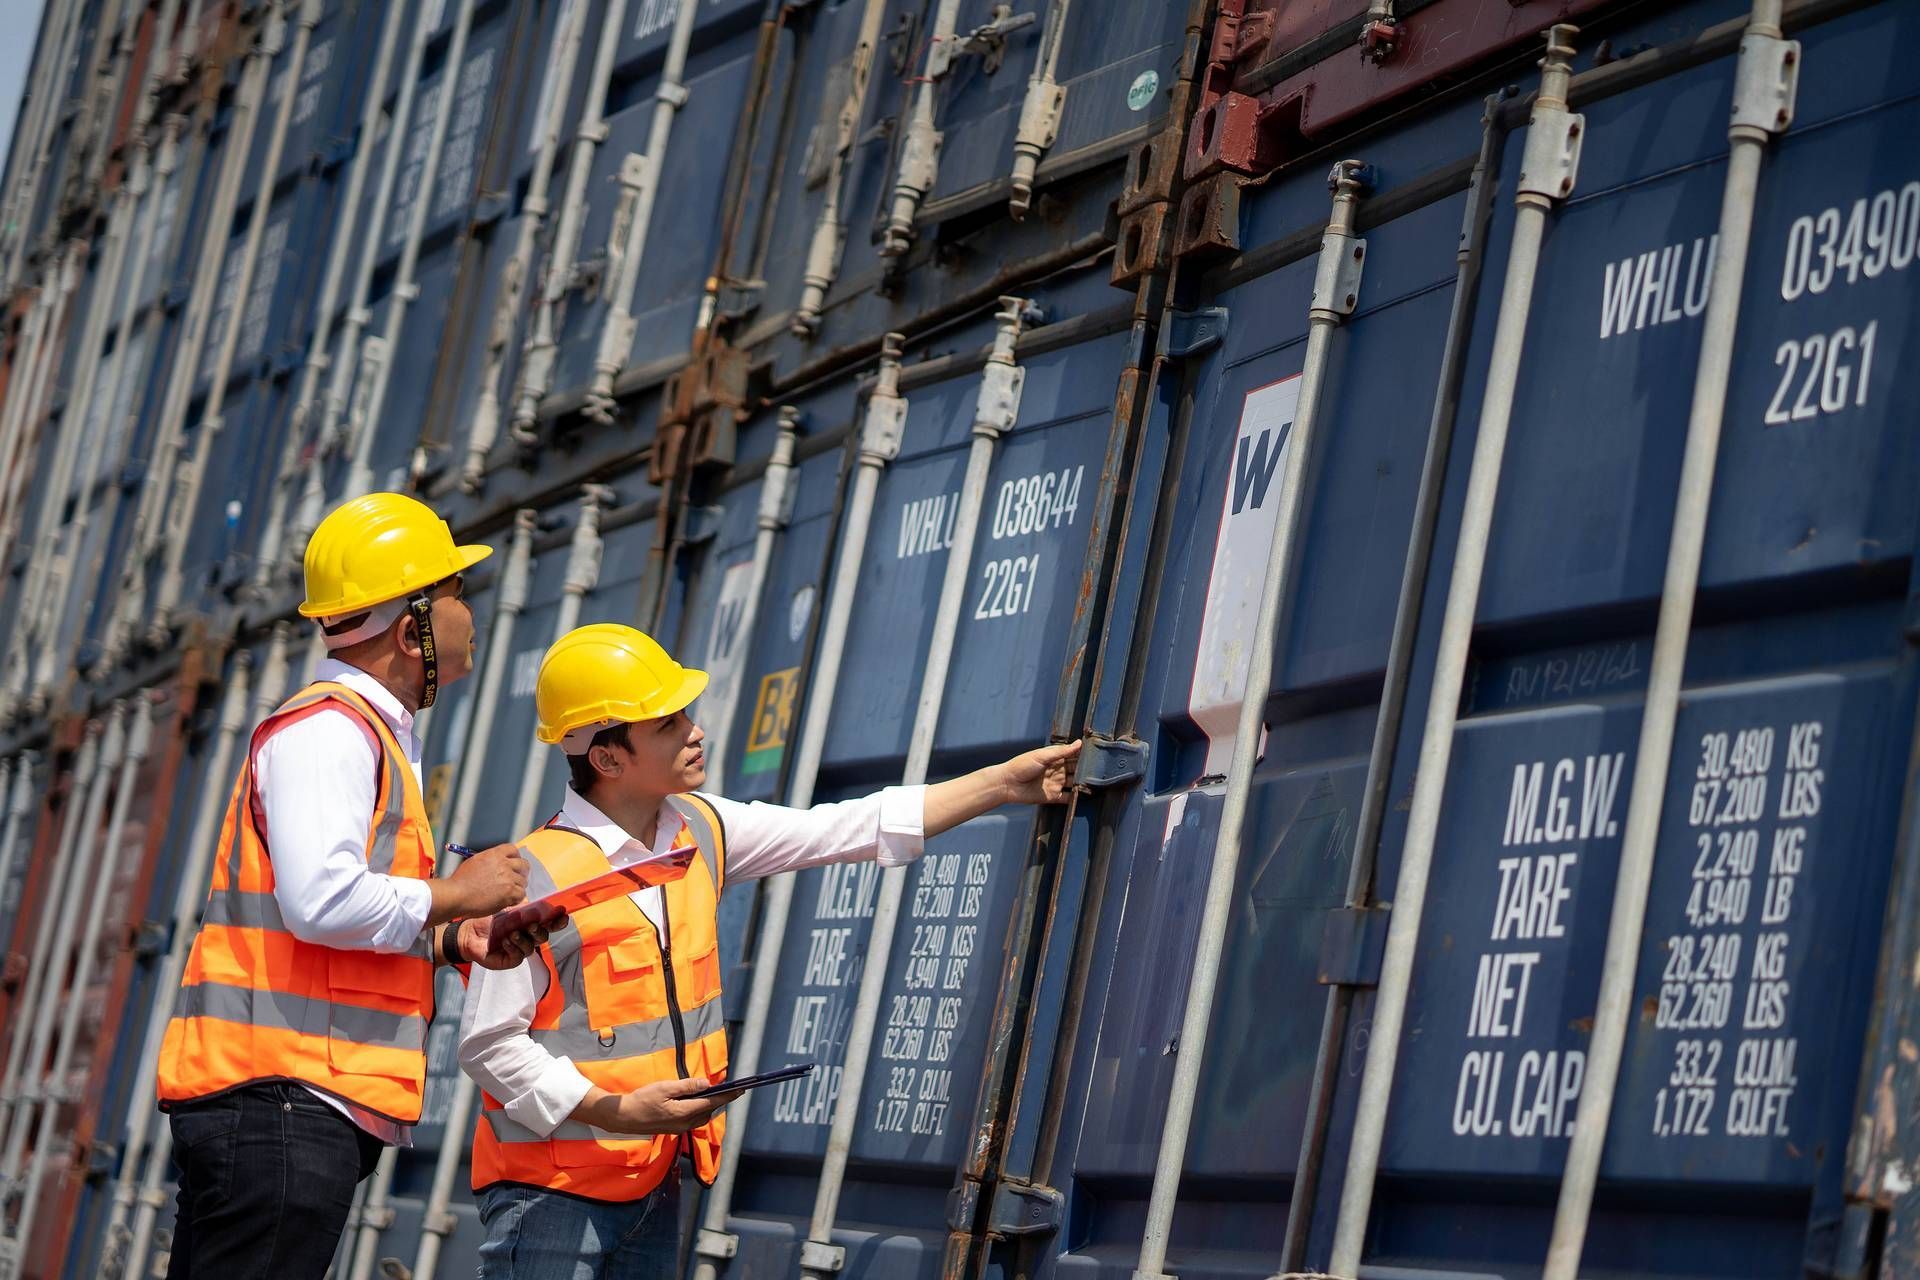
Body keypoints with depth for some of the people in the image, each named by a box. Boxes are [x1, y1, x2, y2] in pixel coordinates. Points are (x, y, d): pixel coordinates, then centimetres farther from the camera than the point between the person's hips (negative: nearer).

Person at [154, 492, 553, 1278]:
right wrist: (452, 895, -8)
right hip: (283, 1097, -11)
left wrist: (454, 943, 11)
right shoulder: (327, 729, -9)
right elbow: (322, 902, -22)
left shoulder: (368, 737, 24)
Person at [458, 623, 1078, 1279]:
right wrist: (617, 1112, -23)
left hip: (654, 1184, 7)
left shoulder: (699, 830, 4)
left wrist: (1001, 783, 5)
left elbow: (847, 830, 7)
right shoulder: (538, 877, -17)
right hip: (550, 1195, -7)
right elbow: (489, 1044, -16)